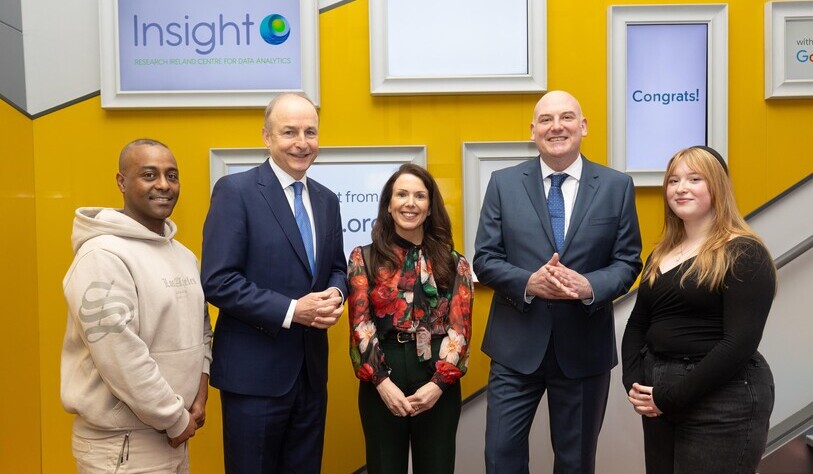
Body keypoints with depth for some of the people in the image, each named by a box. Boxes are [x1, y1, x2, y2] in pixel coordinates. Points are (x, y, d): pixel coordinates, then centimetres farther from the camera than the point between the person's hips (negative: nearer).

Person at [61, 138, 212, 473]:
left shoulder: (185, 255, 9)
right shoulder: (103, 255, -17)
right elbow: (119, 358, -22)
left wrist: (200, 388, 2)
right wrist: (175, 419, -14)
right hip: (122, 443, -7)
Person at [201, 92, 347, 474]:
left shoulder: (326, 199, 9)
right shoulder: (235, 190, -11)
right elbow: (217, 281, -17)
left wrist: (335, 295, -6)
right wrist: (291, 310, -21)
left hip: (311, 368, 6)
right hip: (255, 371, -6)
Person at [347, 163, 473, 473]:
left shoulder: (454, 263, 6)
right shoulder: (364, 258, 3)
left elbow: (460, 327, 0)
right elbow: (360, 324, -4)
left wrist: (439, 382, -12)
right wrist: (382, 381, -14)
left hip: (437, 381, 1)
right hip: (381, 381, -1)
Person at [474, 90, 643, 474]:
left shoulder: (617, 186, 1)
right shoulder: (503, 183, 0)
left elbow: (628, 261, 0)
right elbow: (484, 259, -2)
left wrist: (589, 285, -21)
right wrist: (528, 282, -21)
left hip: (585, 346, 1)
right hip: (516, 346, 0)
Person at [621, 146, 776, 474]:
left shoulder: (744, 253, -10)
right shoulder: (661, 254, 10)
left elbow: (740, 343, -18)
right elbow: (637, 325, 11)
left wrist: (670, 397, -16)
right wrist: (634, 384, -6)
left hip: (723, 405, -6)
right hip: (660, 402, 6)